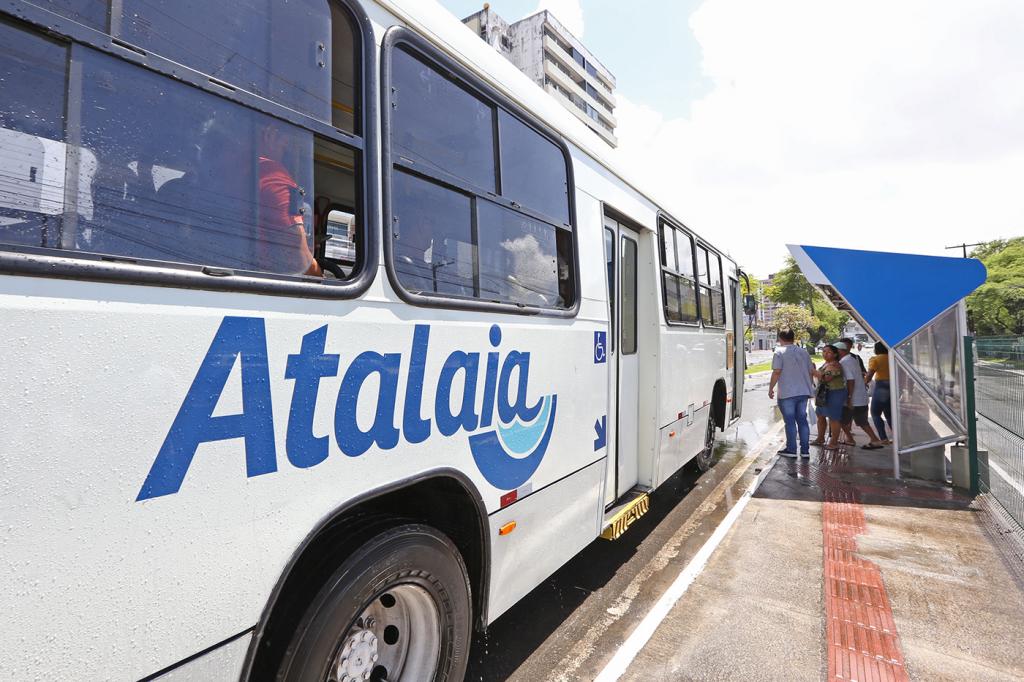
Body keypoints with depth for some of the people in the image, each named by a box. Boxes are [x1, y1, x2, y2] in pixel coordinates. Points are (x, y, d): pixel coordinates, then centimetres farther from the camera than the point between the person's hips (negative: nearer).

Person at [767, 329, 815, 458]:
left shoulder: (780, 352, -9)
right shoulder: (803, 352, 10)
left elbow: (776, 372, -16)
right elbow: (811, 371, 14)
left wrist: (771, 388, -7)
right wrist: (810, 386, 26)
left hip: (787, 393, -6)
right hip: (803, 392, 6)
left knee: (790, 422, 2)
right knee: (802, 420, 13)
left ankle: (791, 449, 8)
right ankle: (805, 450, 16)